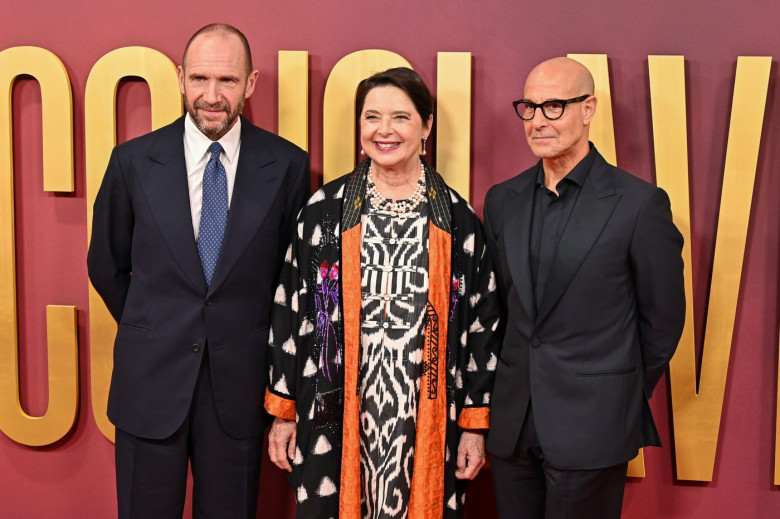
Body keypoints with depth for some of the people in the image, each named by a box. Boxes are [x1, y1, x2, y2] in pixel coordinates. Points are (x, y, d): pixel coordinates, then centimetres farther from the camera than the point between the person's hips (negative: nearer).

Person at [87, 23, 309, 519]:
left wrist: (256, 340, 8)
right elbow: (106, 266, 9)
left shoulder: (287, 165, -4)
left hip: (238, 383, 0)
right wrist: (150, 334, 12)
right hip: (150, 383, 1)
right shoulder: (133, 161, -3)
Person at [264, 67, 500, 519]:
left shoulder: (458, 220, 2)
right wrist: (283, 412, 3)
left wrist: (475, 426, 1)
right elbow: (290, 311, 4)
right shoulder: (325, 210, 2)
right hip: (335, 419, 0)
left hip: (428, 424, 0)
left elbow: (482, 325, 3)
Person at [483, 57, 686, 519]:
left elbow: (663, 317, -2)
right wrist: (523, 379, 13)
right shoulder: (503, 200, 6)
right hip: (514, 424, 5)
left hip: (591, 427, -4)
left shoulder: (640, 204, -10)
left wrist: (628, 397, 7)